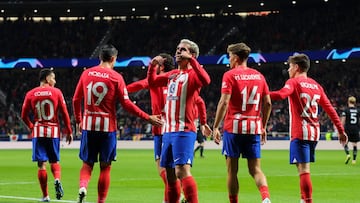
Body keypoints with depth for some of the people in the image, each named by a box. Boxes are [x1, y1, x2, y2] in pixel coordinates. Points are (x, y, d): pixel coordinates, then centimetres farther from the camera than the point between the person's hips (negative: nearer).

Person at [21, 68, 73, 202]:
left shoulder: (31, 94, 3)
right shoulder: (56, 92, -1)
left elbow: (24, 116, 4)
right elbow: (65, 113, -2)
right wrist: (69, 131, 5)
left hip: (38, 132, 0)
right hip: (53, 131, 0)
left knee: (41, 164, 2)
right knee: (54, 161, 14)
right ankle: (57, 179, -16)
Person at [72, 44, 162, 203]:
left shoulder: (86, 73, 6)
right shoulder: (116, 77, -4)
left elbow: (76, 99, 10)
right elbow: (126, 104, -6)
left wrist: (79, 121, 23)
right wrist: (148, 118, 1)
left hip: (88, 124, 2)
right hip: (107, 126, -2)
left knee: (87, 164, 9)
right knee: (105, 166, 7)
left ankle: (82, 187, -19)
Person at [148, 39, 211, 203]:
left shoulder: (192, 74, -6)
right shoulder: (172, 75, 18)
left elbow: (205, 80, -28)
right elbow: (152, 81, 31)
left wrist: (191, 60, -28)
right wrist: (152, 66, 13)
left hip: (184, 131, -8)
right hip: (168, 131, 8)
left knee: (182, 171, -20)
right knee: (170, 175, 13)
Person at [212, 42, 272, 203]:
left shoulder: (230, 75, -4)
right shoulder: (259, 76, 11)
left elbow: (224, 102, -12)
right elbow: (267, 103, 10)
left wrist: (215, 127, -9)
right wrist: (263, 127, 18)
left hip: (233, 127, -4)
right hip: (254, 128, 4)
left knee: (232, 170, 5)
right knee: (255, 169, 4)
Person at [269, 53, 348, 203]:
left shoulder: (294, 82, -4)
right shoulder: (316, 85, 16)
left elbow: (282, 94, -26)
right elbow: (329, 108, 15)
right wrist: (341, 130, 18)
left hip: (299, 133, -7)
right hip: (314, 132, 7)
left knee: (303, 170, -10)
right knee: (304, 169, 16)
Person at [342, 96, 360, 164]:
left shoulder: (346, 110, -4)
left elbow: (343, 121, -7)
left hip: (348, 129, -3)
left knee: (345, 143, 9)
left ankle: (348, 154, -14)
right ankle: (354, 159, 6)